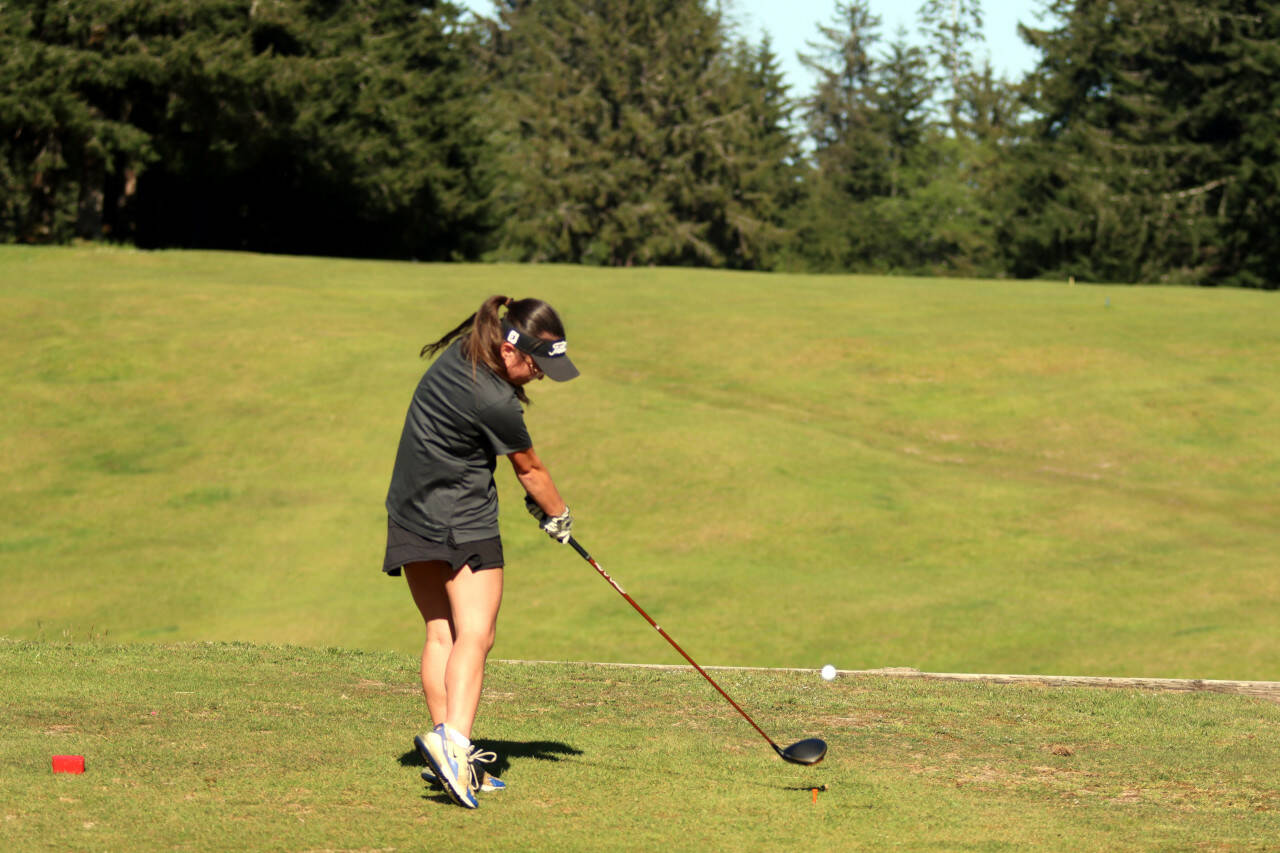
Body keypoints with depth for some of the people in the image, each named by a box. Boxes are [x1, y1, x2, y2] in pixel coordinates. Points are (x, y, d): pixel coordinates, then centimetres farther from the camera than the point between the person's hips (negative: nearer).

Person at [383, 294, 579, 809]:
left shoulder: (457, 354, 5)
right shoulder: (494, 402, -21)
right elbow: (530, 471, -3)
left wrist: (537, 502, 13)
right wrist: (558, 515, 15)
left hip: (410, 514, 9)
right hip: (463, 523, -9)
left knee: (441, 634, 9)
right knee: (474, 634, -16)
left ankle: (447, 740, 5)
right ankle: (453, 740, -35)